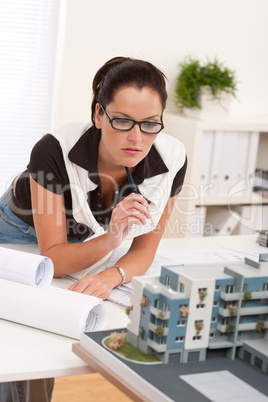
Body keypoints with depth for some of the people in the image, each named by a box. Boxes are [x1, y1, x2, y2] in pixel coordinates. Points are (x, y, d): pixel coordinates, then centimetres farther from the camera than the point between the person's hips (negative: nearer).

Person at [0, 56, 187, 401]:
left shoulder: (171, 160, -28)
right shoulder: (55, 150, -37)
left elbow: (144, 250, -16)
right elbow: (52, 259, -32)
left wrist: (110, 277, -37)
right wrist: (112, 239, -49)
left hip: (83, 239, 3)